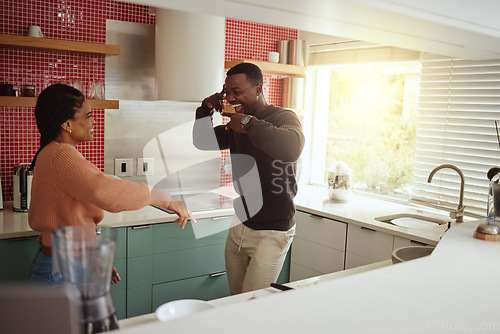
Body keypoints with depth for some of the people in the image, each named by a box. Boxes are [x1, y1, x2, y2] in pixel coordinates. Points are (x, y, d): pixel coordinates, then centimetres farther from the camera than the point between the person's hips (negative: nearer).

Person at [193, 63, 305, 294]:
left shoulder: (284, 118, -14)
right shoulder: (235, 126, 9)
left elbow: (291, 149, -36)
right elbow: (202, 142, 17)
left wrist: (249, 123, -29)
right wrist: (206, 109, 1)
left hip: (271, 233, -7)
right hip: (239, 226, 7)